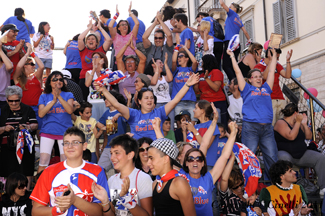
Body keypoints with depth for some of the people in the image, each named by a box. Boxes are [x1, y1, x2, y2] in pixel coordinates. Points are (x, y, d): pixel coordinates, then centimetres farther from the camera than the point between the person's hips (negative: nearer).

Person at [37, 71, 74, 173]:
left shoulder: (68, 95, 9)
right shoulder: (44, 97, 11)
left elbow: (70, 110, -8)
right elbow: (41, 114, -3)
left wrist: (59, 96, -15)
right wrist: (53, 101, -11)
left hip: (65, 131, 0)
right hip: (47, 131, 0)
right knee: (43, 161, -7)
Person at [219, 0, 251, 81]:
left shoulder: (232, 14, 3)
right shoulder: (239, 20, 23)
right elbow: (245, 32, 25)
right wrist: (249, 40, 40)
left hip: (229, 42, -9)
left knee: (226, 65, -14)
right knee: (233, 65, 8)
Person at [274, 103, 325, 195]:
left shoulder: (298, 123, 16)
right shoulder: (281, 123, -7)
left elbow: (309, 137, 11)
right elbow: (291, 137, -22)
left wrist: (304, 124, -1)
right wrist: (298, 122, -19)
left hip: (301, 155, 7)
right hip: (285, 153, -7)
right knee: (284, 158, -42)